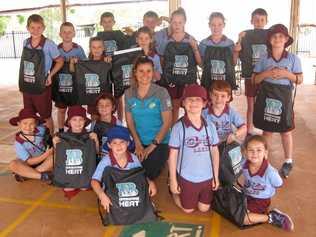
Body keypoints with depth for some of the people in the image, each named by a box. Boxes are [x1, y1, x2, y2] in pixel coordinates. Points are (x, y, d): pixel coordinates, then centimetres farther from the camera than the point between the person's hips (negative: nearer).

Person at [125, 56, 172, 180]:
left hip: (159, 142, -3)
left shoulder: (161, 93, -10)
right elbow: (130, 121, 4)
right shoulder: (129, 93, 1)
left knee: (149, 175, -17)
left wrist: (153, 145, -12)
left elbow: (167, 122, -10)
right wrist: (138, 144, -5)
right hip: (138, 141, 3)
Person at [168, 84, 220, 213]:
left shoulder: (210, 126, -4)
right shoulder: (178, 127, -15)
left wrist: (216, 176, 5)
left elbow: (215, 152, 4)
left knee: (204, 209, 19)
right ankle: (174, 193, 41)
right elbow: (173, 155, -10)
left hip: (207, 177, 3)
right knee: (188, 209, 15)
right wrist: (173, 180, -8)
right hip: (187, 178, -3)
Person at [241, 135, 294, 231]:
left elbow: (278, 185, -9)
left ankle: (270, 218, -2)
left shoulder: (270, 172, -30)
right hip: (246, 196, 6)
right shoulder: (244, 166, -17)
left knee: (241, 219, -17)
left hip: (261, 201, -6)